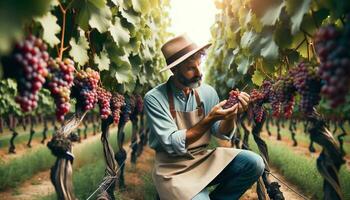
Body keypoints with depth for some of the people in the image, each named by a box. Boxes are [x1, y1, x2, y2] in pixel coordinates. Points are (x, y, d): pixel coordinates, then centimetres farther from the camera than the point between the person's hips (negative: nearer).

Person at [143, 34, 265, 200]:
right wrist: (209, 119, -27)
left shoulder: (208, 92, -1)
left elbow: (222, 134, 4)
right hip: (174, 168, -5)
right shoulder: (154, 98, -14)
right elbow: (173, 145, -19)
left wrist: (231, 116, -17)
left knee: (254, 163, -15)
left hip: (204, 158, 5)